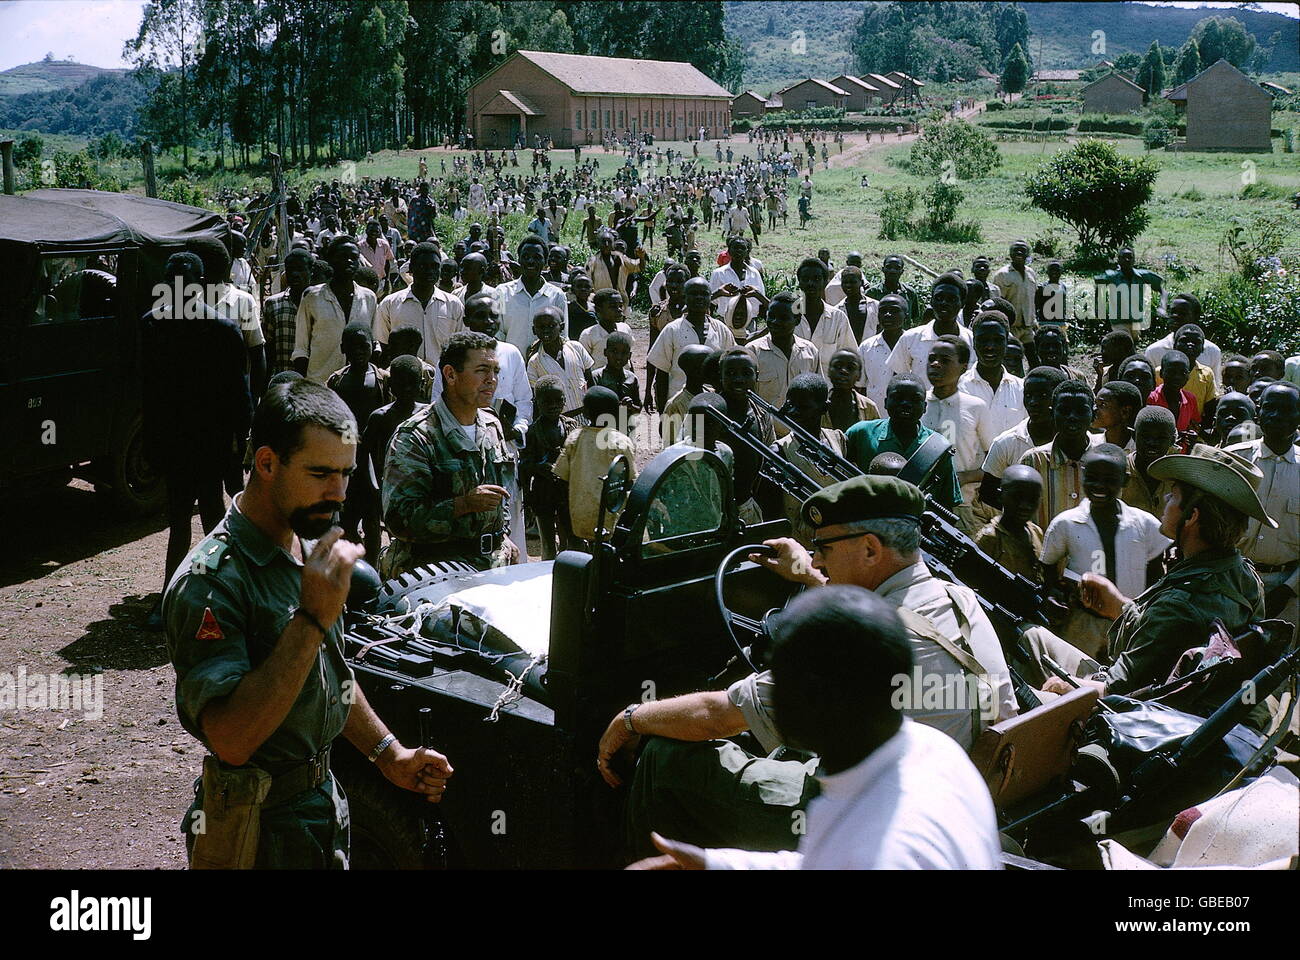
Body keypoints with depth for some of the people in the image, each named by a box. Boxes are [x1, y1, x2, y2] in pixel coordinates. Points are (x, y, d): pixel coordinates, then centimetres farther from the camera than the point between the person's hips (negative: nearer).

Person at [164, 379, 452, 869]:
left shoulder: (309, 548, 4)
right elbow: (231, 739, -33)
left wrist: (389, 754, 12)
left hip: (324, 803, 8)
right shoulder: (208, 582, -25)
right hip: (260, 832, -8)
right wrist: (312, 619, -35)